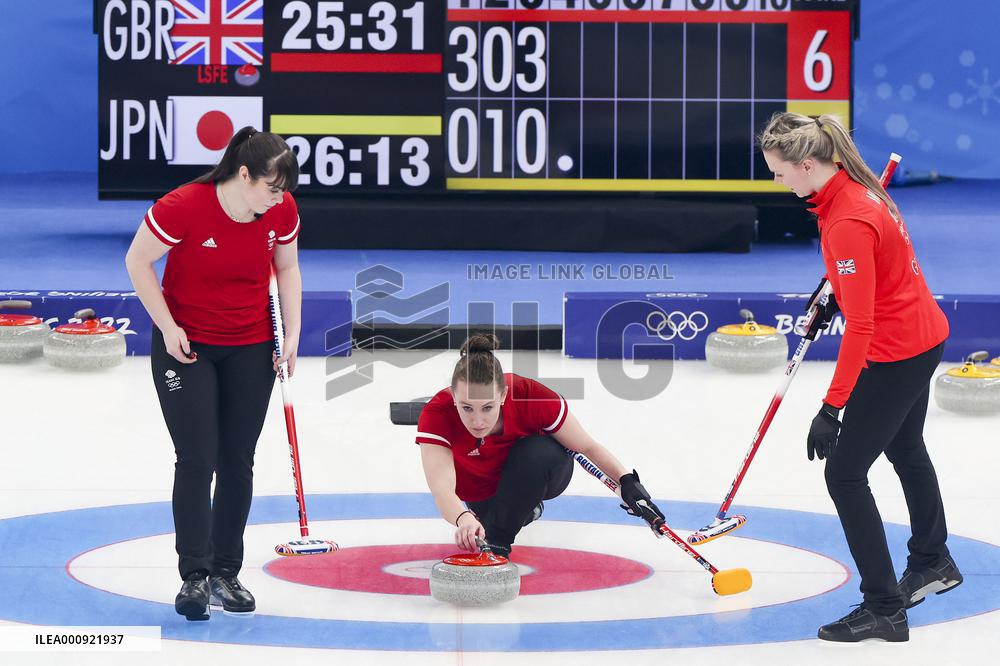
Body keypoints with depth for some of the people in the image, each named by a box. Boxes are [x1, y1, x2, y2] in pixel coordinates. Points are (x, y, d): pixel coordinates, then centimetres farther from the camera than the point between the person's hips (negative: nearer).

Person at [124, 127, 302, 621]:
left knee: (237, 462, 5)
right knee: (196, 460, -9)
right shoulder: (183, 207, -23)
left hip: (251, 349, 4)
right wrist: (168, 327, -12)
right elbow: (138, 261, -10)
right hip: (187, 347, -4)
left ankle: (225, 574, 14)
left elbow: (287, 269, 8)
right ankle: (194, 576, -5)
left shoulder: (282, 210, -9)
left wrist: (292, 335, 1)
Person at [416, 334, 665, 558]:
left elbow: (587, 447, -21)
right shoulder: (437, 414, -37)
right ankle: (523, 508, 18)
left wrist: (627, 480, -36)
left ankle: (497, 539, -20)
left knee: (536, 451, -31)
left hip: (540, 471, -5)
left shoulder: (532, 397, -35)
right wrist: (463, 519, -71)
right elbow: (441, 488, -50)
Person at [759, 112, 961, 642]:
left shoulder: (848, 222, -30)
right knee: (905, 448, 29)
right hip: (923, 336, 10)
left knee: (844, 473, -5)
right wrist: (835, 290, 13)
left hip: (896, 355, -10)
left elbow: (860, 325, -31)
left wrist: (833, 407, -31)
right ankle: (932, 564, 51)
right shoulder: (853, 187, -2)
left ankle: (884, 609, -1)